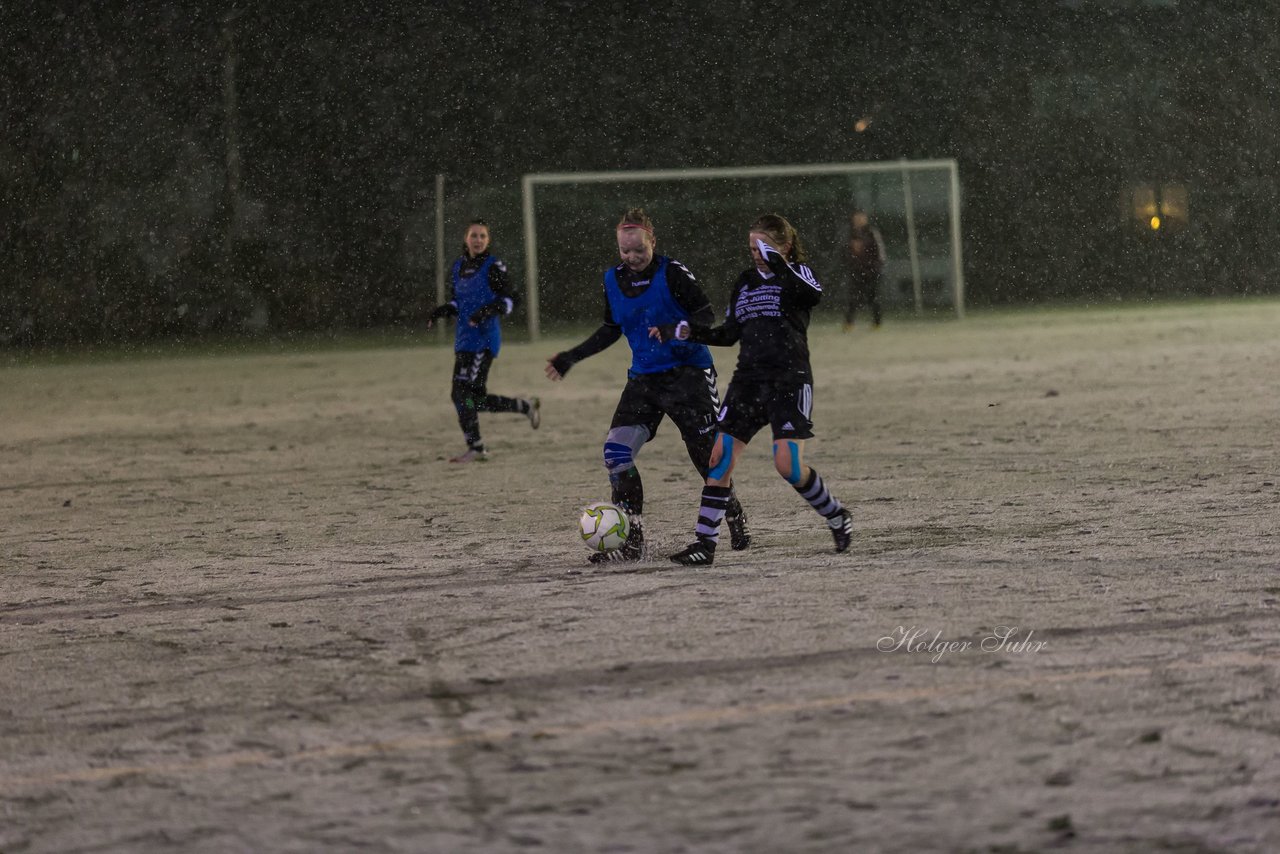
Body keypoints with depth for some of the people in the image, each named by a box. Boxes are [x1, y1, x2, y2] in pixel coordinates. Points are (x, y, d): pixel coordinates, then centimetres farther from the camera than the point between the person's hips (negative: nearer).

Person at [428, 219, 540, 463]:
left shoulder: (494, 267, -5)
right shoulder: (458, 267, 13)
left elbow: (508, 300, -6)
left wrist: (487, 311, -22)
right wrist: (441, 311, 1)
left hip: (485, 338, -7)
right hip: (464, 340, 7)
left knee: (463, 392, -15)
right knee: (476, 398, 7)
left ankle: (475, 448, -9)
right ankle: (526, 406, 26)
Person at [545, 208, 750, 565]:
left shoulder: (672, 273, -11)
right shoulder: (613, 281, 5)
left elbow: (706, 314, -10)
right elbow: (610, 330, 19)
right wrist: (570, 358, 16)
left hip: (687, 374, -5)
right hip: (643, 379, 5)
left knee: (706, 455, -1)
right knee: (616, 451, -12)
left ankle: (736, 520, 29)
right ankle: (632, 541, -7)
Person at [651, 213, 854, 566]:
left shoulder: (797, 273, 0)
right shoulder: (745, 282, 15)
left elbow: (813, 295, -25)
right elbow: (729, 334, 20)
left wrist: (778, 264, -35)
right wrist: (685, 332, 8)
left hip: (789, 380, -6)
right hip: (748, 379, 6)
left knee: (788, 465, -14)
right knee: (720, 456, -6)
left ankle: (837, 517, 11)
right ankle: (705, 543, -4)